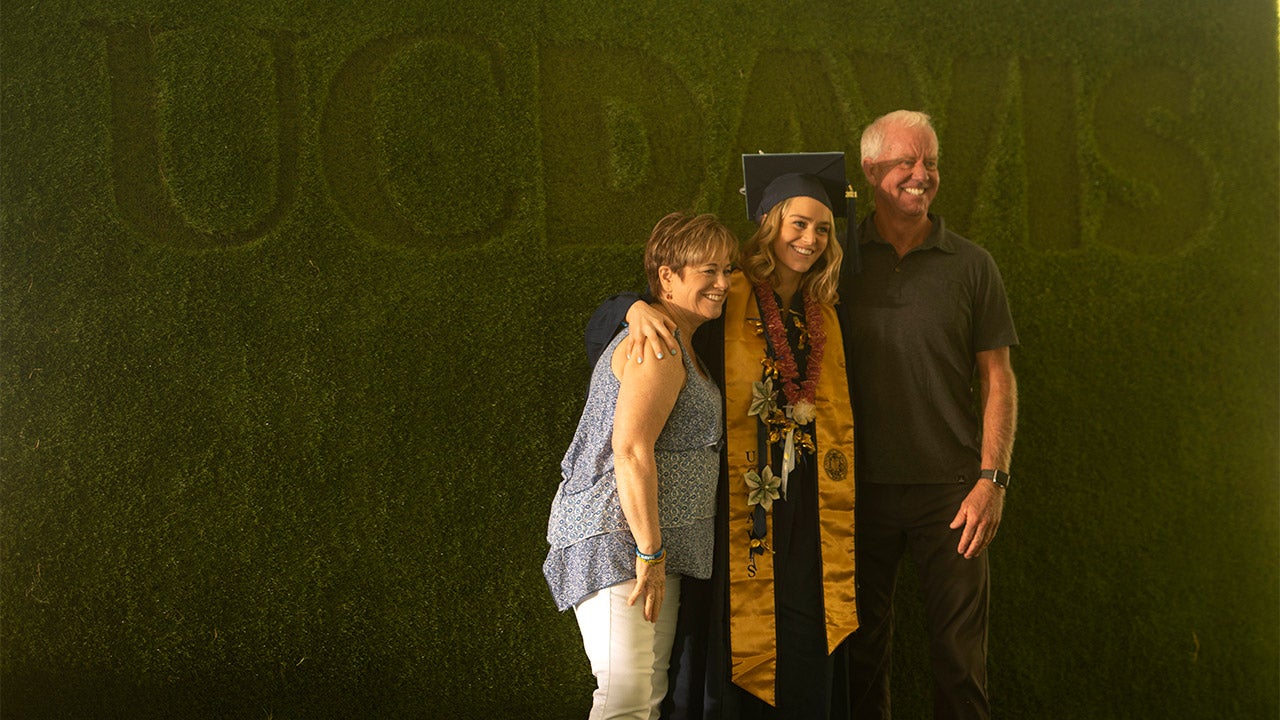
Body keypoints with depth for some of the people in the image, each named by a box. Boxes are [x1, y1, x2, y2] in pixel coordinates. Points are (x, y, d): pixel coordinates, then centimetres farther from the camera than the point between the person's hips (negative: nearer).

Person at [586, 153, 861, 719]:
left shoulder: (826, 318, 12)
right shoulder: (724, 301, -3)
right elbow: (606, 319, -5)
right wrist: (637, 309, -27)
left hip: (808, 519, 4)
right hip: (734, 508, -4)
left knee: (804, 657, 8)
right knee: (729, 646, 2)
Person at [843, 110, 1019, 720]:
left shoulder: (970, 265, 4)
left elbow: (997, 379, 4)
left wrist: (992, 478, -5)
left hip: (948, 488, 0)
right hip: (859, 486, 1)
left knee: (960, 656, 4)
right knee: (861, 651, 11)